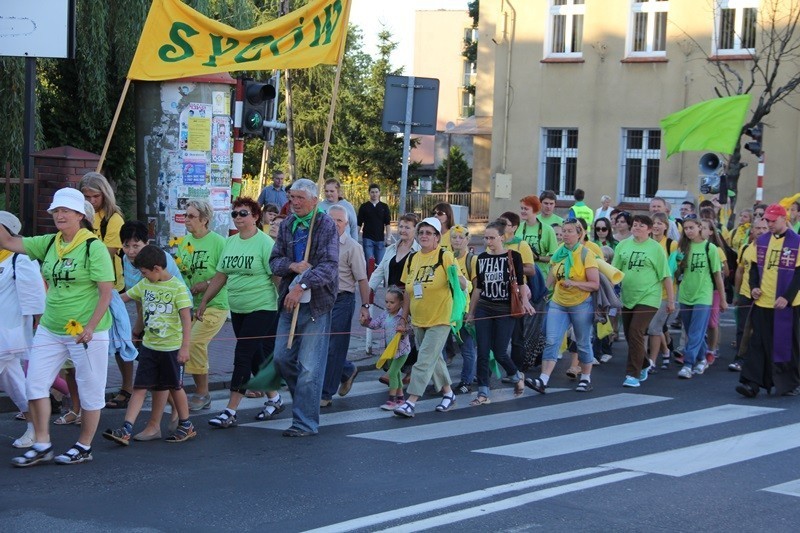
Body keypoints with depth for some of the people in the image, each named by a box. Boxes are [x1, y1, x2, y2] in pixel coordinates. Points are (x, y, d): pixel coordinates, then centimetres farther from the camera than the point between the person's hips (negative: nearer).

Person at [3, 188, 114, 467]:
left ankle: (84, 447, 18)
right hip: (50, 329, 6)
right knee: (35, 382, 1)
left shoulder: (94, 248, -12)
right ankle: (42, 445, 9)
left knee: (90, 389, 4)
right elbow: (9, 242, 6)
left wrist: (89, 328, -20)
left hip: (87, 332, -6)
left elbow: (106, 291, -14)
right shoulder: (48, 244, 6)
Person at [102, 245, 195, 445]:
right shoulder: (145, 284, 5)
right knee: (140, 388, 0)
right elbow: (124, 297, 16)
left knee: (175, 387, 9)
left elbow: (186, 318, -15)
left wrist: (185, 347, -19)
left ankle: (186, 426, 27)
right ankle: (126, 431, -6)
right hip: (149, 345, 5)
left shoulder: (177, 286, -13)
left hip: (171, 347, -5)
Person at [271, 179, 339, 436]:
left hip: (316, 302, -6)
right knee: (282, 357, 9)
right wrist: (293, 266, -11)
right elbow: (275, 260, 10)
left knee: (309, 365, -6)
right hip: (289, 299, 6)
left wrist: (302, 285, -26)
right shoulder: (287, 225, 11)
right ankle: (306, 398, 32)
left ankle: (305, 422, 0)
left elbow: (329, 266, -17)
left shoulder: (326, 225, -9)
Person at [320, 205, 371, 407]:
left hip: (341, 300, -6)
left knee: (333, 348, -2)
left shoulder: (352, 247, -8)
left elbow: (362, 279, -8)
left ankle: (326, 394, 8)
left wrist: (365, 306, -12)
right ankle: (348, 371, 34)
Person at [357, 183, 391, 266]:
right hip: (367, 238, -1)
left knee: (379, 262, 5)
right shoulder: (364, 206, 3)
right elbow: (359, 224, 4)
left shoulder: (384, 207, 6)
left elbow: (387, 224, 5)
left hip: (380, 239, 2)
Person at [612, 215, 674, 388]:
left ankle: (633, 374, -9)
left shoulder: (656, 248, -4)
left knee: (636, 333, -15)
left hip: (647, 298, -5)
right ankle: (643, 364, 38)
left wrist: (670, 300, -1)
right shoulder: (623, 245, 5)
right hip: (627, 298, 5)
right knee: (629, 335, 12)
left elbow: (666, 276, -2)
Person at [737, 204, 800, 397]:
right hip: (762, 302, 4)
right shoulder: (762, 241, 9)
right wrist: (754, 287, -1)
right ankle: (751, 383, -3)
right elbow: (755, 266, 16)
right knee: (758, 343, 0)